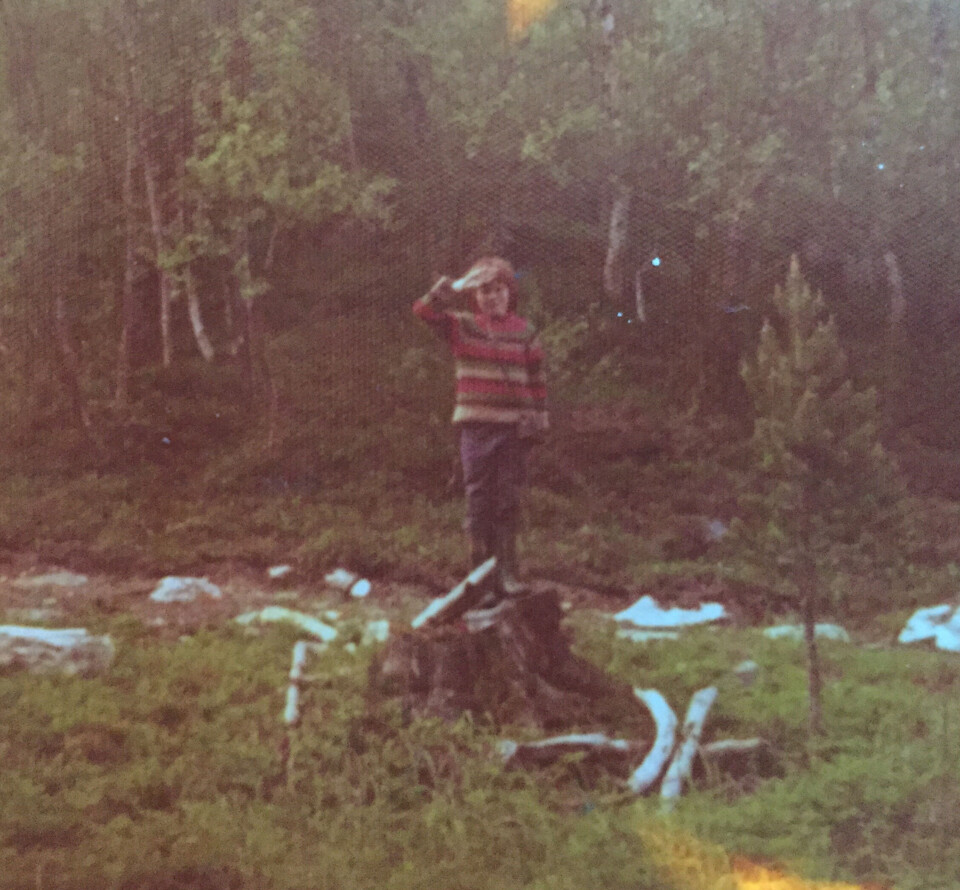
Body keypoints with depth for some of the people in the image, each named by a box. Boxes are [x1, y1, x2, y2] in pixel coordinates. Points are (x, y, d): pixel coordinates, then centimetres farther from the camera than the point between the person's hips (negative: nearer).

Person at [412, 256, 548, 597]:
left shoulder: (525, 332, 6)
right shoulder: (460, 326, 5)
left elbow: (537, 380, 6)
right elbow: (423, 310, -6)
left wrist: (536, 420, 0)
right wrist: (455, 287, -13)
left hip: (514, 427, 0)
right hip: (476, 425, 0)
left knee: (508, 502, 3)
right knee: (478, 500, 2)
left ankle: (507, 574, 8)